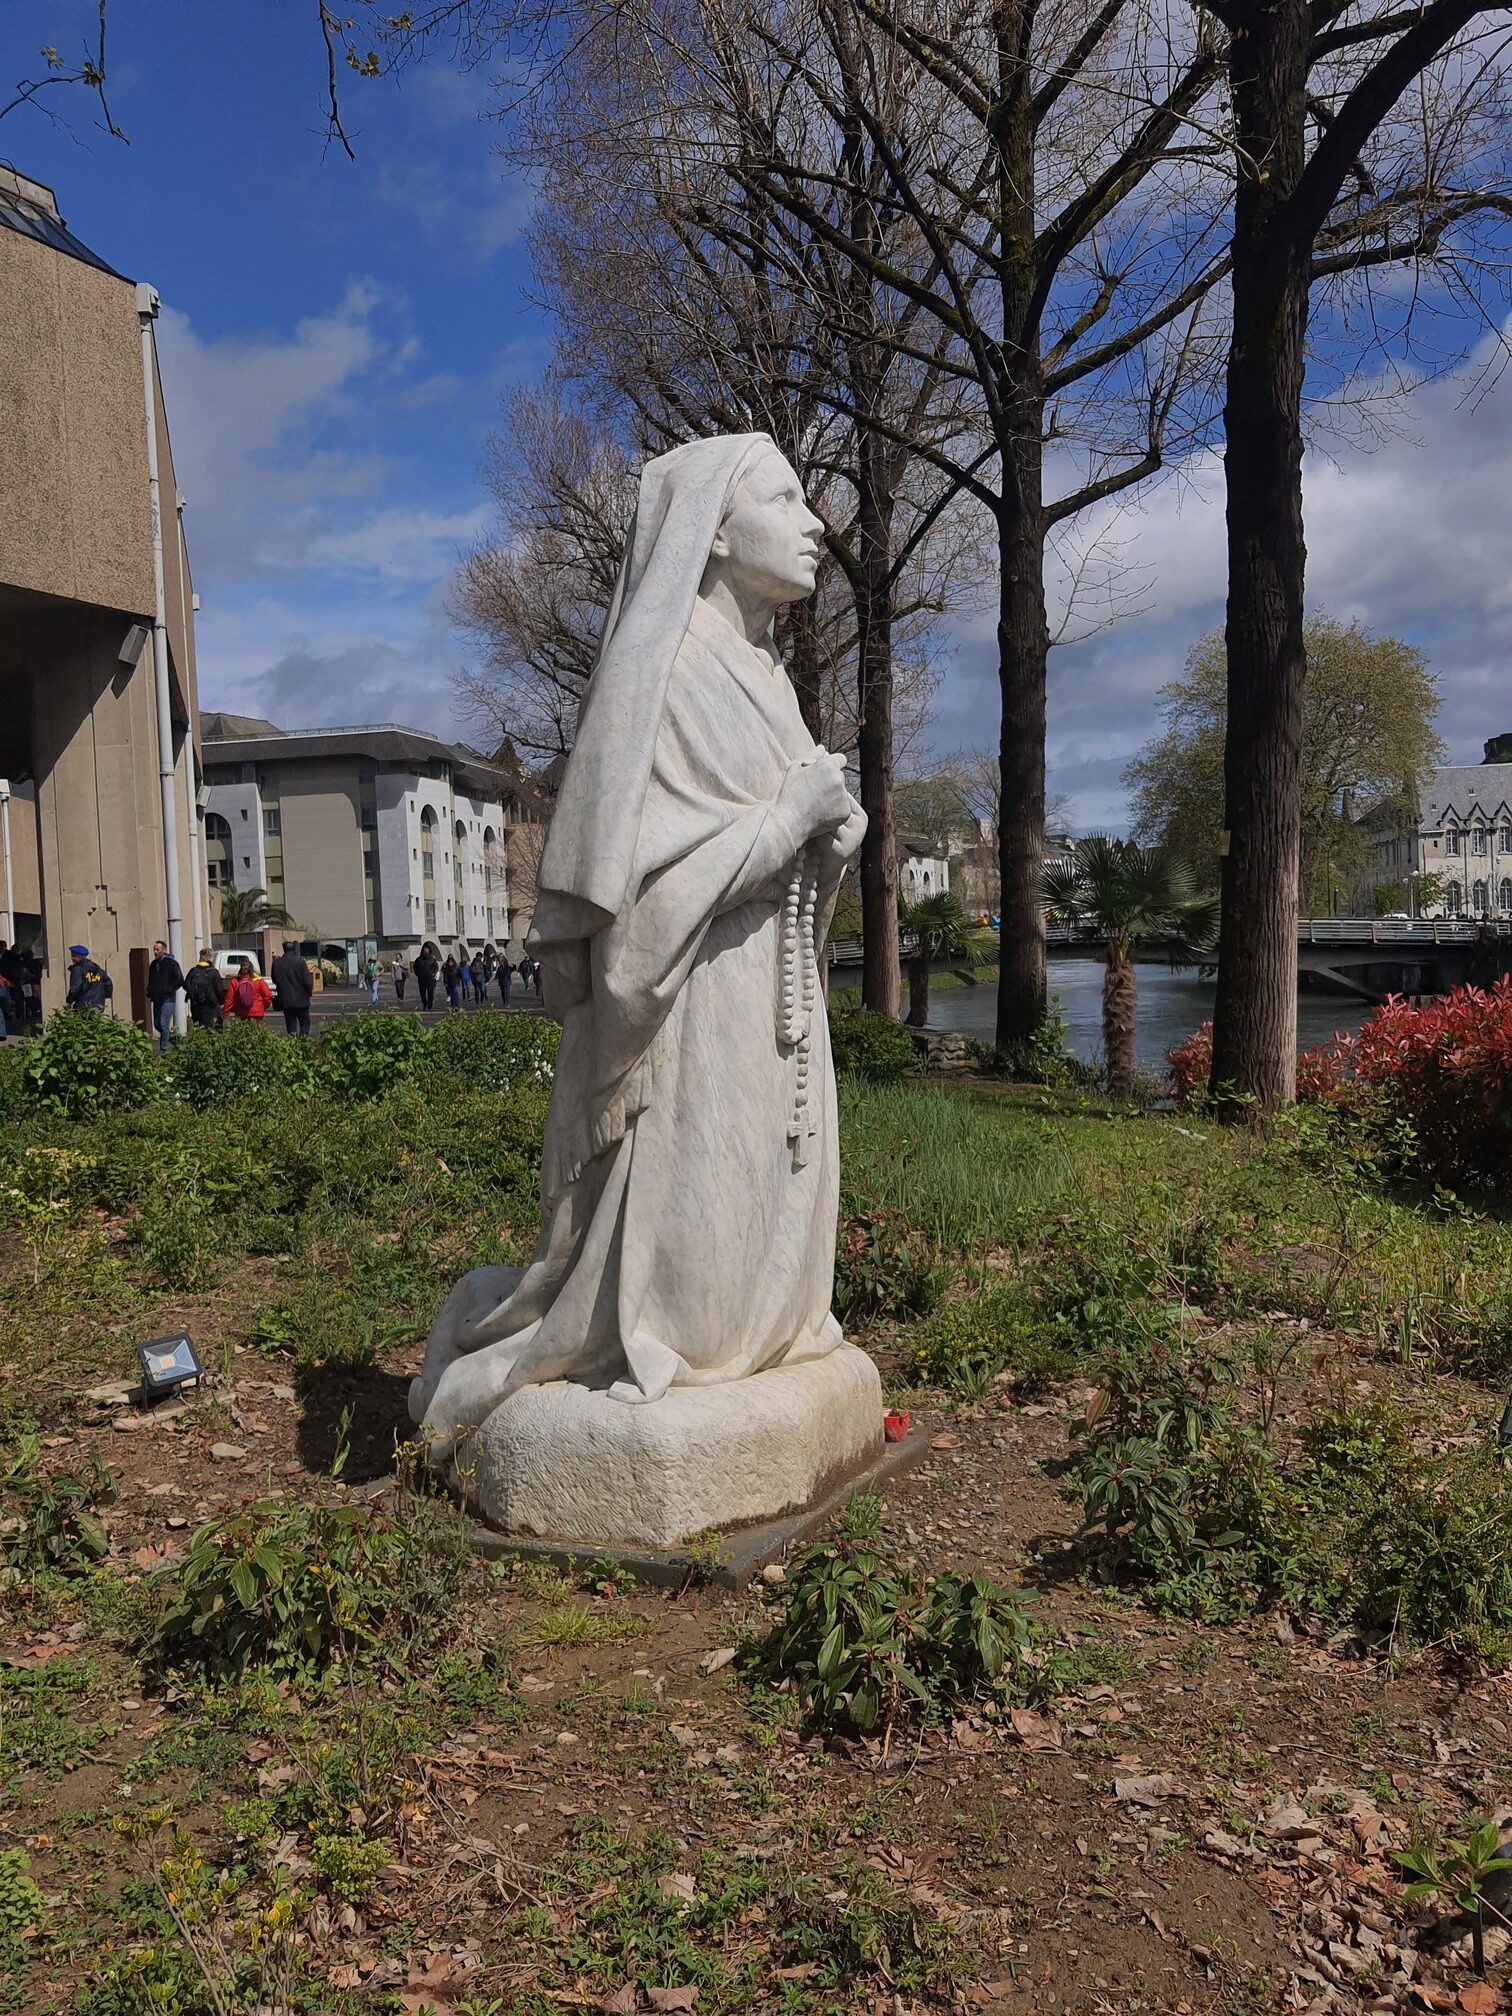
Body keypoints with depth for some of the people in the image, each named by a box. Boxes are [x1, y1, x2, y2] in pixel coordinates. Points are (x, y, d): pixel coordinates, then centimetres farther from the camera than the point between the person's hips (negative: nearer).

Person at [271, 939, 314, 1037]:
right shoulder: (300, 962, -13)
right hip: (301, 1000, -2)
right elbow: (307, 981, -10)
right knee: (305, 1022, 10)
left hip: (285, 1000, 3)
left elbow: (274, 980, 6)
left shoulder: (277, 963, -3)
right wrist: (310, 992, 7)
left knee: (291, 1024, 12)